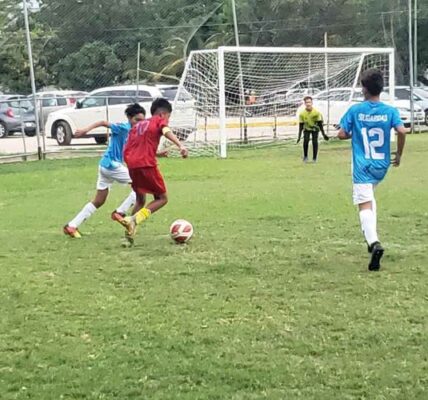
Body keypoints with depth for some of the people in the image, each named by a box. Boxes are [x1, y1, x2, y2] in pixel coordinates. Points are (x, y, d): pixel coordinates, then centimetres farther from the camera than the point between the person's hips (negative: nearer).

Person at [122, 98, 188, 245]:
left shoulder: (137, 126, 27)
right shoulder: (159, 121, 9)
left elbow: (126, 151, 22)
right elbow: (167, 131, -15)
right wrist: (180, 146, -31)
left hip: (132, 165, 7)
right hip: (147, 164, -7)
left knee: (140, 200, 23)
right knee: (162, 198, 6)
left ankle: (131, 231, 12)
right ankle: (134, 219, -13)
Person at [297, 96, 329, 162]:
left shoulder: (316, 112, -25)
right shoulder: (302, 113, -22)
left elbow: (320, 124, -17)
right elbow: (301, 125, -14)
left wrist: (323, 134, -16)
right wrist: (299, 136, -15)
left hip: (315, 129, 0)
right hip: (306, 129, 1)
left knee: (314, 141, -15)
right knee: (306, 140, -21)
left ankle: (314, 158, -1)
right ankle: (305, 156, -3)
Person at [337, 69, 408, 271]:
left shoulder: (355, 110, -5)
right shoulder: (390, 111, -2)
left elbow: (341, 134, -6)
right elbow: (402, 131, -15)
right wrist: (399, 154, -1)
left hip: (362, 166, -4)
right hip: (381, 166, 4)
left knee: (365, 205, -10)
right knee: (369, 196, 31)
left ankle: (374, 242, -33)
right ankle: (371, 236, 24)